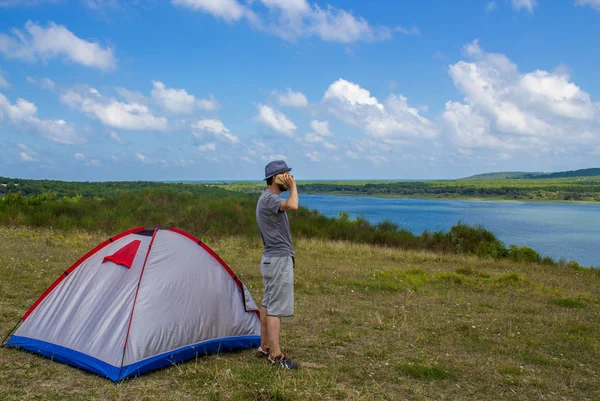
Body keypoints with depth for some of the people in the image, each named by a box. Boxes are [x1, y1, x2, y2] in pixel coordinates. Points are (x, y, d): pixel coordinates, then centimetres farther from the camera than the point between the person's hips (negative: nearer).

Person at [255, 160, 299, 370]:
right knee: (276, 307, -6)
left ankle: (264, 347, 25)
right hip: (280, 260, -11)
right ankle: (276, 355, -1)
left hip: (271, 259, 11)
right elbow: (292, 206, -36)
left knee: (268, 303, 15)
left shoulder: (267, 198, 16)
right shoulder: (269, 198, -17)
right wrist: (293, 187, -22)